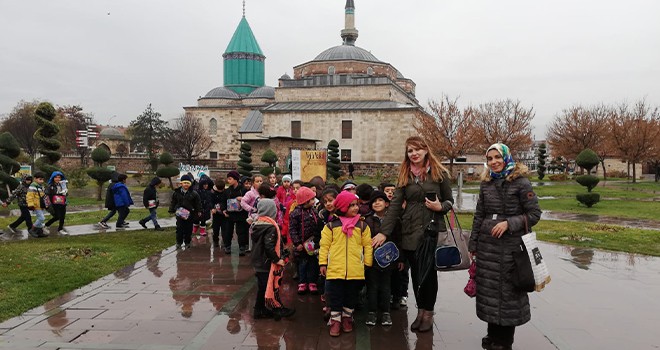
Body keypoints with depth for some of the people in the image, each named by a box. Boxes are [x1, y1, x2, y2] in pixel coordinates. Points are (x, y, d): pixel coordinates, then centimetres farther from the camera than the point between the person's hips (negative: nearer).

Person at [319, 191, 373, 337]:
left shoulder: (362, 225, 4)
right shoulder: (331, 225, 0)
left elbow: (367, 245, 6)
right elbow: (324, 245, 3)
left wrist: (367, 263, 5)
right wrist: (323, 263, 2)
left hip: (355, 269, 2)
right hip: (335, 269, -1)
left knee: (351, 296, 13)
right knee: (335, 296, 5)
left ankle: (347, 317, 30)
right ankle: (335, 320, 17)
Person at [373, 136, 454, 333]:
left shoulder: (439, 173, 0)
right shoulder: (405, 176, 6)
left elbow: (449, 200, 8)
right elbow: (395, 205, 1)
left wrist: (440, 207, -15)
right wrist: (384, 232, -5)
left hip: (432, 229, -2)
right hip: (410, 231, 2)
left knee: (429, 272, 4)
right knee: (416, 273, 8)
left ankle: (428, 314, 18)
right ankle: (420, 312, 22)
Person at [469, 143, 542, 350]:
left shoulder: (521, 182, -7)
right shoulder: (486, 183, 8)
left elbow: (534, 214, -7)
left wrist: (509, 223, -19)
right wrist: (473, 244, 12)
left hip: (511, 245, -4)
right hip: (486, 245, 5)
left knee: (509, 289, 4)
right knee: (488, 288, 9)